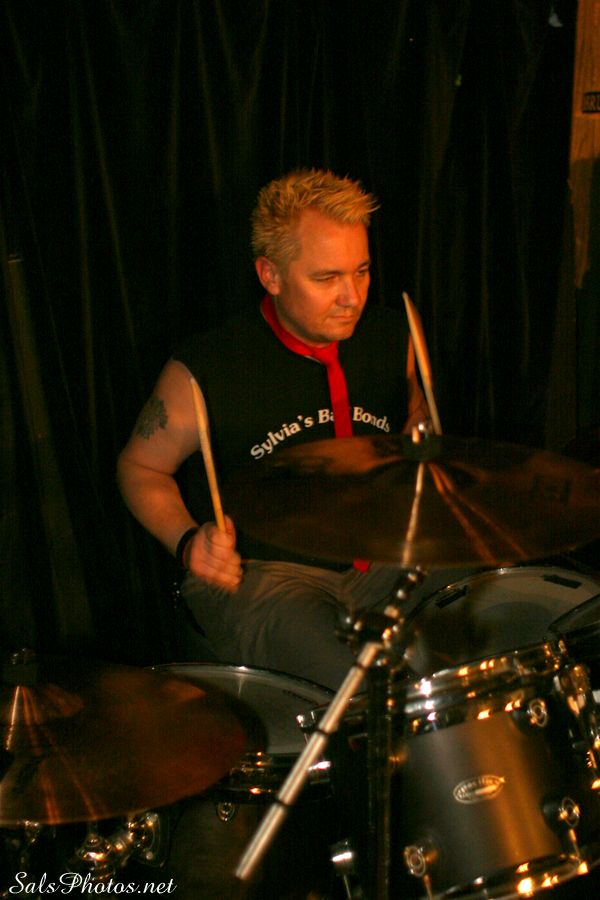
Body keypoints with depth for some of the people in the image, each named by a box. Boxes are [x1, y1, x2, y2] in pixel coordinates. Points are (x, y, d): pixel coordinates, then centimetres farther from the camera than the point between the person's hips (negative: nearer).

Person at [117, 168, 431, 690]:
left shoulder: (391, 337, 1)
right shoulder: (206, 370, -13)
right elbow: (141, 466, 1)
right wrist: (189, 542, -17)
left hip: (382, 562, 6)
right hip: (252, 575, -5)